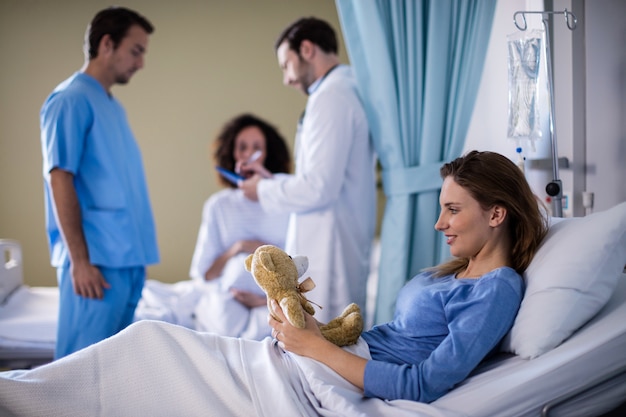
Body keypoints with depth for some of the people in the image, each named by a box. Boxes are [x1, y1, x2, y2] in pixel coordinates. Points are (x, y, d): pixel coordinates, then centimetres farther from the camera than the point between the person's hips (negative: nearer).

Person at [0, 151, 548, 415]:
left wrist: (317, 347, -18)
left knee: (152, 344, -3)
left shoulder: (497, 289, -13)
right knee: (151, 338, 6)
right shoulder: (456, 272, 15)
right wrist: (318, 331, 1)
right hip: (324, 365, 8)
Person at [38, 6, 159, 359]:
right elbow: (60, 180, -14)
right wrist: (79, 260, -18)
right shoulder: (71, 100, -8)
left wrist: (138, 256, 15)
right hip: (97, 260, -8)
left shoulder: (114, 107, 18)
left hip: (129, 259, 9)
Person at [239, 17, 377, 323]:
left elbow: (319, 188, -21)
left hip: (326, 254, -10)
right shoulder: (350, 91, 16)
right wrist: (270, 179, 18)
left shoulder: (331, 97, -14)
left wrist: (264, 191, -4)